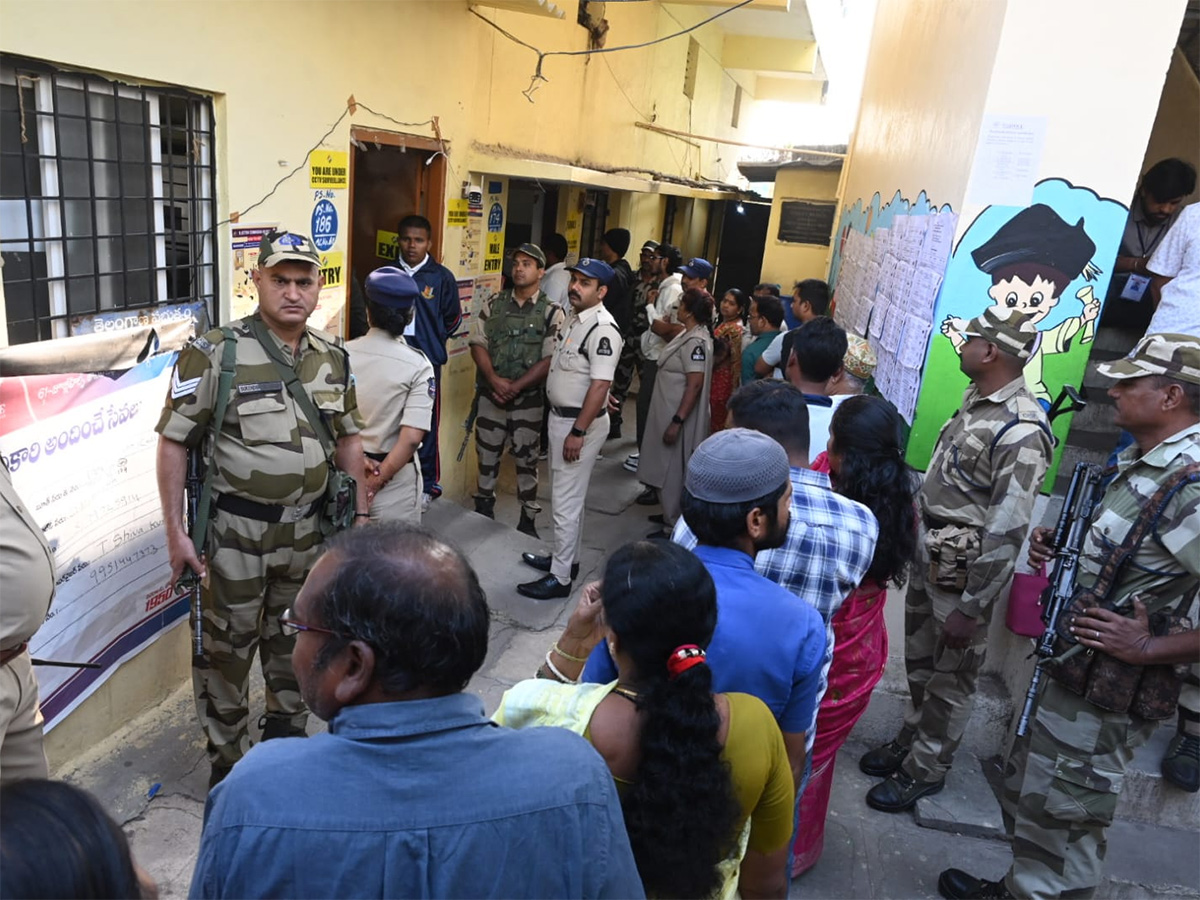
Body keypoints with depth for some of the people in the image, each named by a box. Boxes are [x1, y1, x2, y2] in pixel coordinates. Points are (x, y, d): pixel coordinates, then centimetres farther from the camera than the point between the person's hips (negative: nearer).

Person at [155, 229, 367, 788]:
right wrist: (175, 532, -11)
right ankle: (228, 761, 30)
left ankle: (287, 729, 43)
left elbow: (348, 438, 11)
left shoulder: (332, 358, 2)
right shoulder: (215, 353, -13)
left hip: (307, 530, 5)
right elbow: (174, 442, -9)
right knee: (227, 649, 9)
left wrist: (360, 514, 9)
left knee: (294, 638, 21)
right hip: (235, 531, -4)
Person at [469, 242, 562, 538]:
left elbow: (550, 360, -11)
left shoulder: (551, 312, -5)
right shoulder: (494, 303, 3)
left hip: (528, 398, -2)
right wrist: (494, 380, -15)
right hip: (490, 393, 2)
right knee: (487, 453, 13)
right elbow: (478, 343, -1)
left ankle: (528, 520, 18)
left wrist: (516, 386, -17)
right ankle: (484, 506, 32)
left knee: (526, 459, 6)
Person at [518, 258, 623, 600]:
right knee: (567, 495, 20)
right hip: (560, 417, 10)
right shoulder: (573, 318, 9)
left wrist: (577, 432, -24)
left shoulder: (603, 329, -21)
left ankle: (560, 578, 9)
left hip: (581, 422, -10)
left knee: (566, 502, -2)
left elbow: (600, 385, -25)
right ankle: (567, 558, 35)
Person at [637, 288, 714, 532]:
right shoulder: (688, 335, 9)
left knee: (675, 470, 1)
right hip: (669, 412, 10)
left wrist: (677, 422, -27)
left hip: (679, 416, -10)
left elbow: (695, 385, -27)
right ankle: (671, 515, 34)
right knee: (668, 467, 19)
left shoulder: (696, 342, -22)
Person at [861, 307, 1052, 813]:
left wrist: (971, 607, -21)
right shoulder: (975, 400, 4)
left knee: (951, 678, 12)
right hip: (929, 557, 8)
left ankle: (925, 770, 30)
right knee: (920, 662, 23)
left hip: (964, 573, -8)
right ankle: (910, 741, 43)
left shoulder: (1021, 431, -25)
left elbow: (1006, 533, -25)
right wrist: (910, 539, 17)